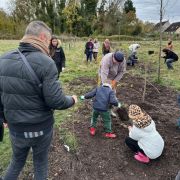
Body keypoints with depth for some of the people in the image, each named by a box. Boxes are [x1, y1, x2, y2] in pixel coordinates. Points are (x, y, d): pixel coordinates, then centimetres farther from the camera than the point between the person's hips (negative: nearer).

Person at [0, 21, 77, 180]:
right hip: (40, 128, -4)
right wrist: (72, 100, -2)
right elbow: (56, 101, -23)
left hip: (15, 127, 4)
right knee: (40, 163, 22)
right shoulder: (45, 63, -22)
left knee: (17, 161, 29)